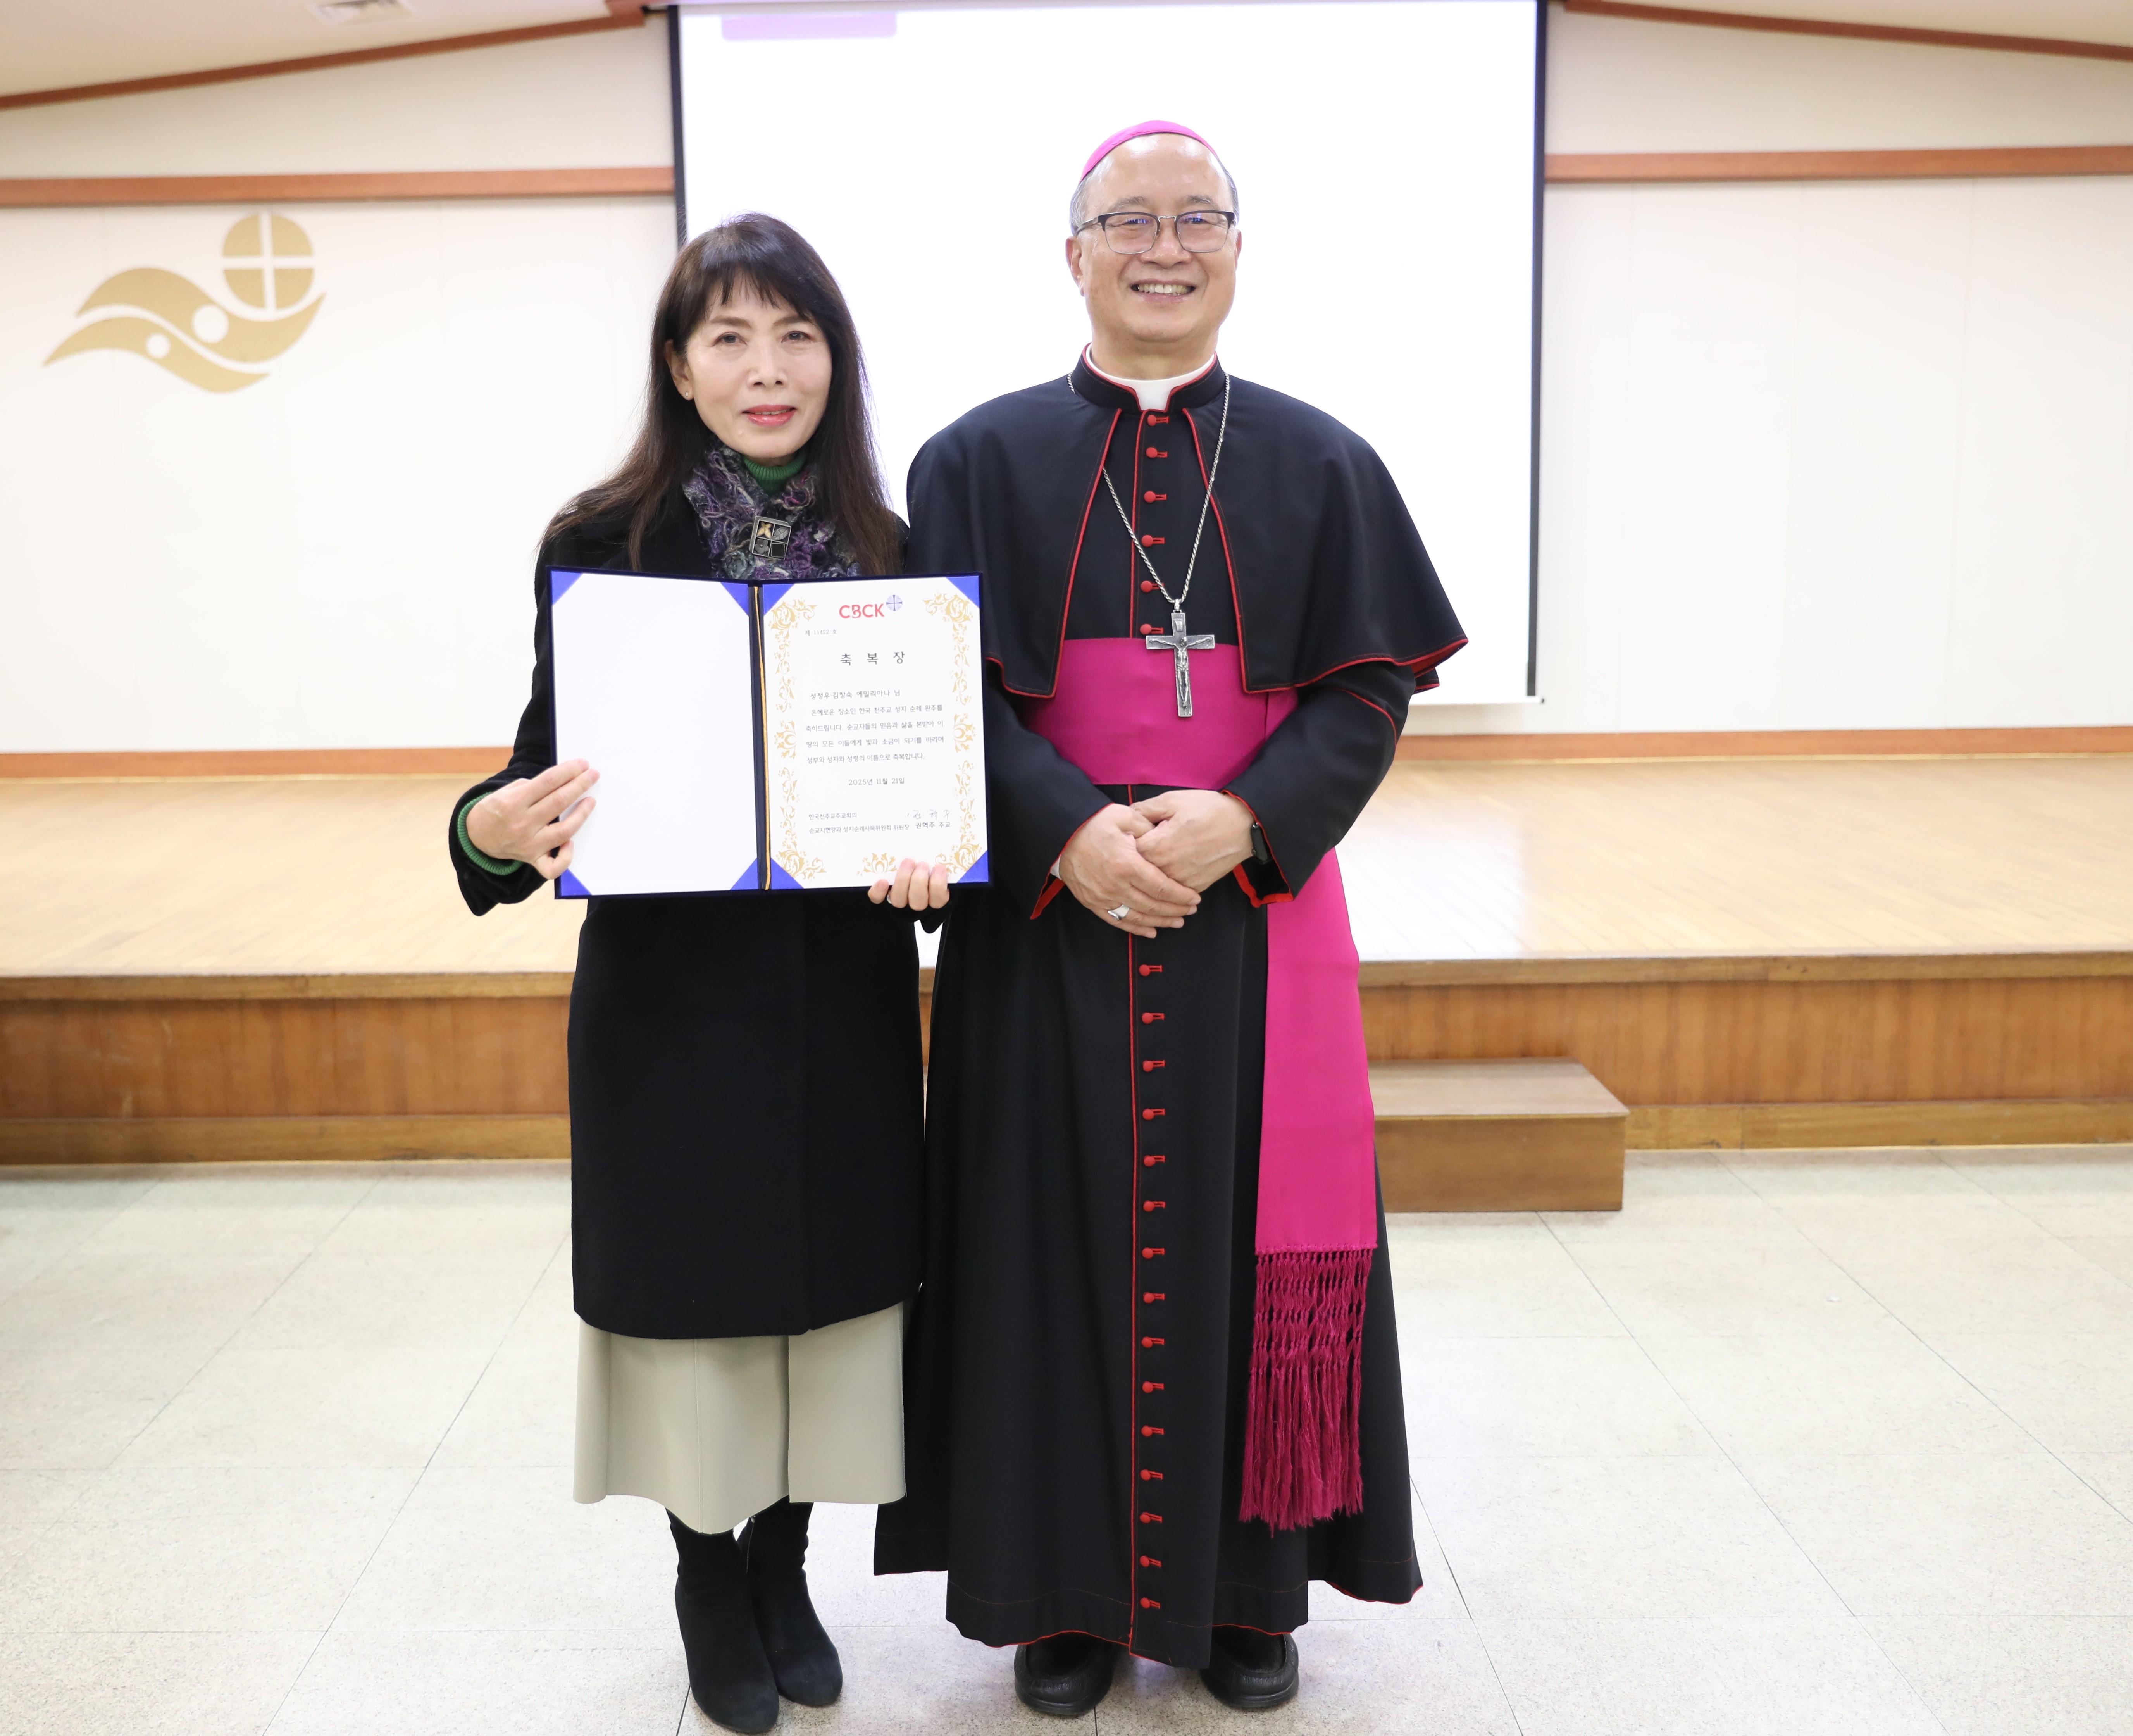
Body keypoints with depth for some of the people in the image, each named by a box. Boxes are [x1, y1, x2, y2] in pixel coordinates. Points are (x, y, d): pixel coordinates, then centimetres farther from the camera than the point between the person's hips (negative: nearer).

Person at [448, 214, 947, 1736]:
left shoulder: (889, 549, 1)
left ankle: (786, 1563, 32)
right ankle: (709, 1575, 30)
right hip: (670, 983, -2)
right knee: (694, 1279, 8)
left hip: (845, 982, 3)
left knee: (828, 1277, 11)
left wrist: (933, 856, -15)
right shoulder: (603, 543, -6)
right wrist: (491, 828, -25)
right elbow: (553, 768, -3)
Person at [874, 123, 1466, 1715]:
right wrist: (1070, 829, -18)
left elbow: (1370, 690, 1)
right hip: (1046, 923, 0)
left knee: (1244, 1244, 6)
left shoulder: (1319, 464, 7)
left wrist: (1245, 821, -15)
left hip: (1255, 922, 1)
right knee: (1062, 1241, 5)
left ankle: (1246, 1587, 24)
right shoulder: (981, 460, 5)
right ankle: (1069, 1592, 22)